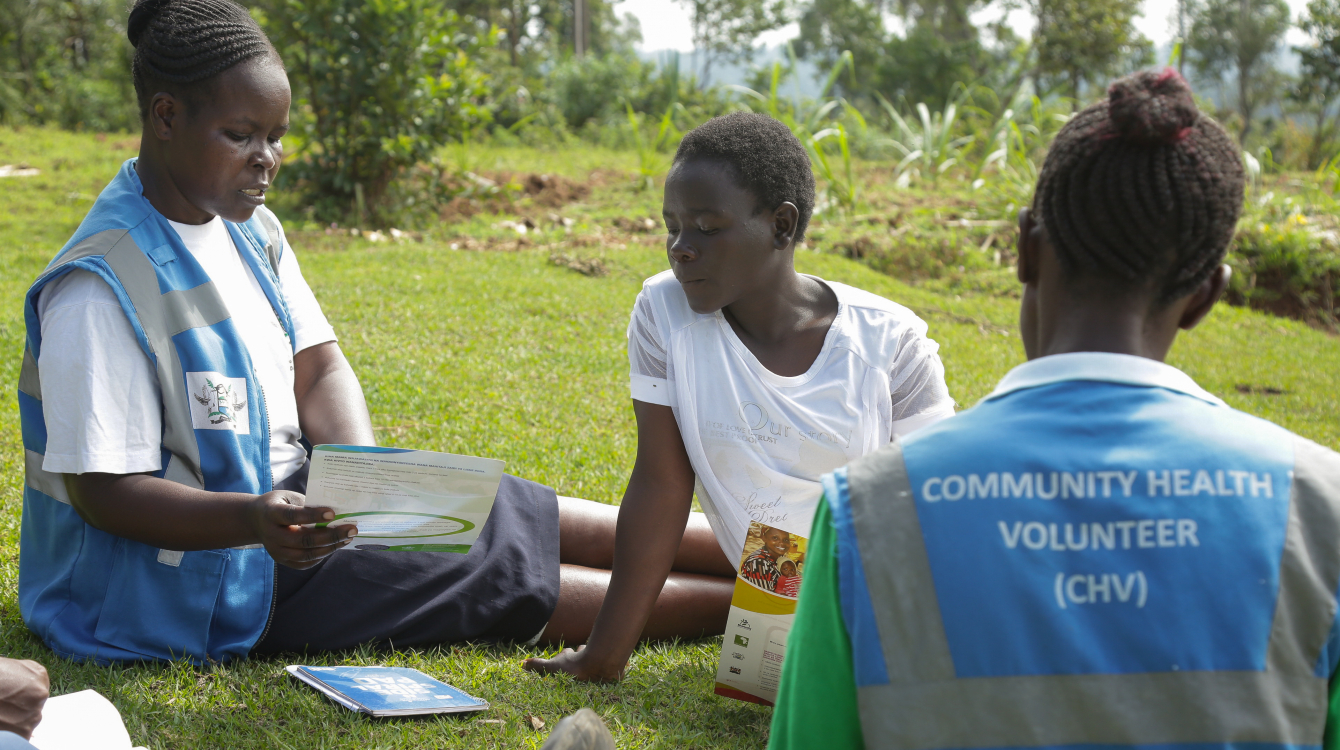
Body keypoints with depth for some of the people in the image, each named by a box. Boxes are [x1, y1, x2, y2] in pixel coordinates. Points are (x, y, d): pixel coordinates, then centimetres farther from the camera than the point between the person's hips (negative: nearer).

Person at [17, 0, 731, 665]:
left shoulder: (250, 228, 4)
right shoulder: (101, 287, -23)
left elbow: (320, 368, 5)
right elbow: (102, 492, -24)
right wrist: (252, 521, -38)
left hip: (287, 491, 8)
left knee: (488, 516, 1)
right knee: (498, 574, -10)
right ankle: (737, 603, -6)